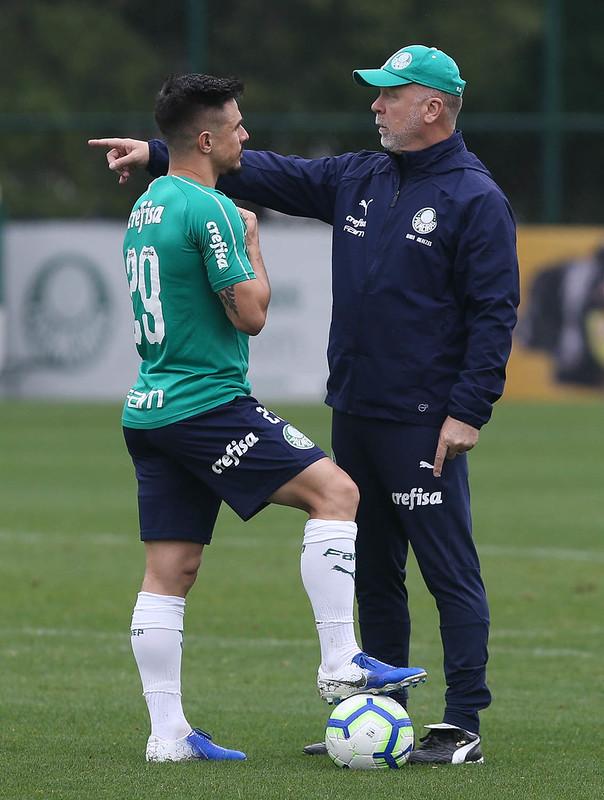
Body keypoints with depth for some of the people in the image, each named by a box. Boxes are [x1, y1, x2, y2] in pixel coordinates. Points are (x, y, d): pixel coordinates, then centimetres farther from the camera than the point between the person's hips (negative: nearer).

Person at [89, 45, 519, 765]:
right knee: (372, 573, 13)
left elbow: (494, 312, -12)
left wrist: (468, 410, -18)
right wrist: (159, 157, 6)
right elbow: (266, 173, 13)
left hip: (423, 425, -8)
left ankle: (463, 728, -5)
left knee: (450, 571, -6)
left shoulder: (475, 199, -8)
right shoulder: (357, 181, 13)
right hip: (354, 414, 8)